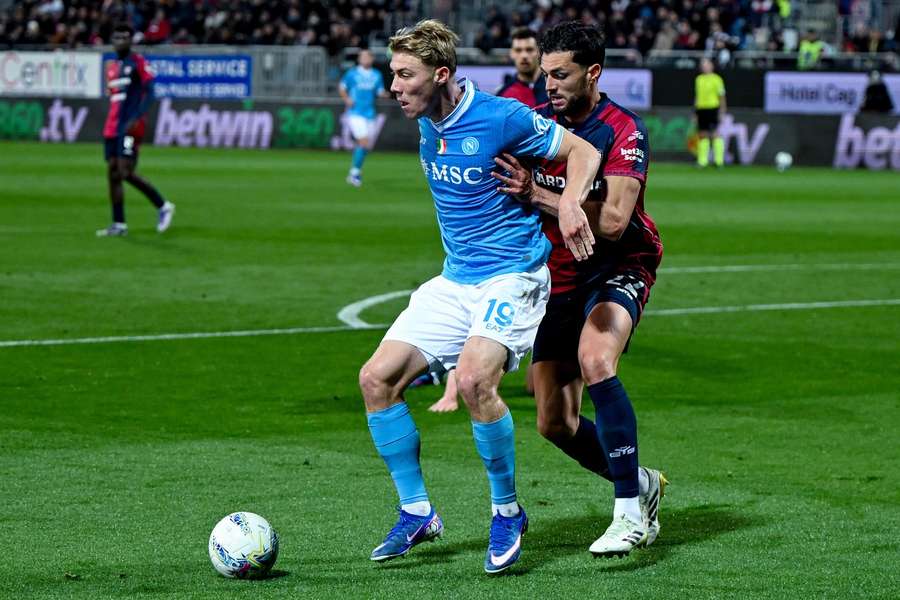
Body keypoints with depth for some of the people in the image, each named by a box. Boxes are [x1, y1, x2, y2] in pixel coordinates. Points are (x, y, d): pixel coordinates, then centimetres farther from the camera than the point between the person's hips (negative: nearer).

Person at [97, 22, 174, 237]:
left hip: (129, 127, -7)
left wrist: (136, 118, -21)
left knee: (126, 172, -15)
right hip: (112, 128, 7)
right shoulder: (111, 66, 18)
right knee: (113, 174, 2)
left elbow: (149, 93, -10)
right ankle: (119, 225, 4)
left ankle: (163, 206, 0)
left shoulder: (138, 63, -4)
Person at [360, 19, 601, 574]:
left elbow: (582, 151, -10)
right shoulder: (427, 124, 7)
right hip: (453, 281, 8)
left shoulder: (500, 117, -16)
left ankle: (508, 511, -10)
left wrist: (570, 202, -27)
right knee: (377, 378, -5)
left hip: (512, 276, -8)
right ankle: (417, 513, 7)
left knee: (474, 379, -30)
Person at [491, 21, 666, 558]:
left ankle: (630, 513, -30)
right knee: (555, 423, 1)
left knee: (594, 359, -35)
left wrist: (538, 195, -30)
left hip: (618, 270, -6)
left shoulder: (624, 130, -16)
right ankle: (641, 484, 29)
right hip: (559, 277, 6)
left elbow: (613, 221, -28)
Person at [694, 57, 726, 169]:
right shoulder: (699, 79, 14)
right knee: (702, 135, 6)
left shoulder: (716, 79, -3)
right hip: (701, 108, 6)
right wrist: (696, 111, 19)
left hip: (713, 108, -6)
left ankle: (719, 160, -5)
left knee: (715, 134, -7)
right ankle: (702, 160, 10)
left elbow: (721, 96, -4)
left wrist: (722, 110, -10)